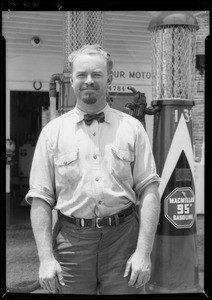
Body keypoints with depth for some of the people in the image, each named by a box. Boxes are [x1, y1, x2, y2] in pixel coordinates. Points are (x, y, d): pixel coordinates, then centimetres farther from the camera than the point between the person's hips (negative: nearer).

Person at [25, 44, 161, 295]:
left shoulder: (132, 128, 3)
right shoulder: (52, 132, 3)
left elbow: (148, 190, -2)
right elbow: (40, 199, 0)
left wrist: (144, 252, -10)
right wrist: (46, 258, -7)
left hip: (123, 238, 0)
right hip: (71, 241, 0)